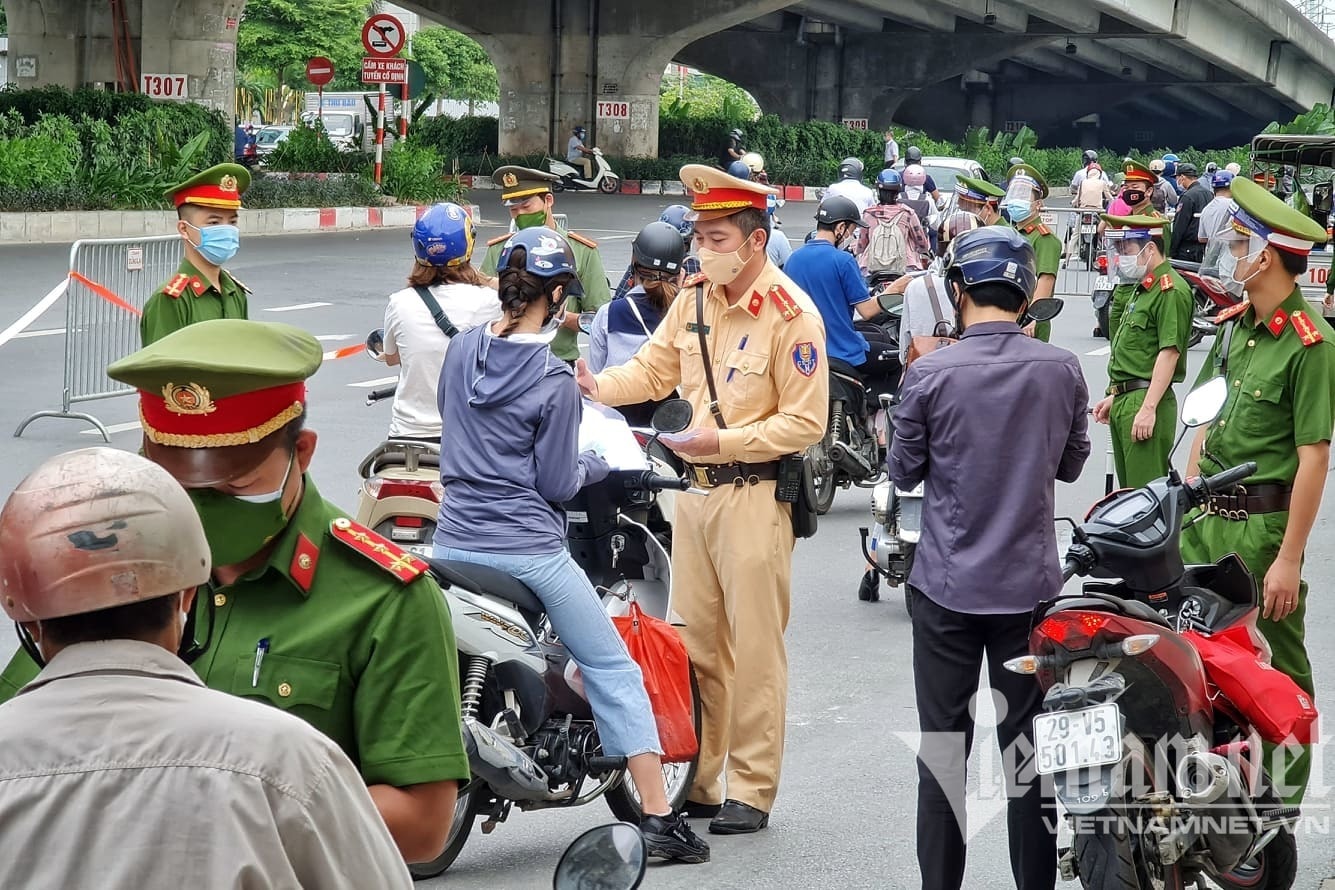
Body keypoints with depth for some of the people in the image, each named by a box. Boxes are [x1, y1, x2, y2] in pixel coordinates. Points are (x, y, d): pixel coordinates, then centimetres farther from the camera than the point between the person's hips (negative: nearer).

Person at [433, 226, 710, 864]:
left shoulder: (462, 349, 5)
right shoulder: (554, 380, -13)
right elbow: (556, 484, -9)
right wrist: (596, 465, 10)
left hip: (454, 542, 5)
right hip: (528, 550, -5)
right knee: (612, 669, 6)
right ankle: (659, 818, 4)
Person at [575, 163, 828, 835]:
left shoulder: (792, 315, -15)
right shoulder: (695, 296, 6)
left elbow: (806, 423, -15)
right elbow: (655, 368, 11)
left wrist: (723, 440, -21)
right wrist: (600, 386, -9)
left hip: (754, 494, -7)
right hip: (695, 487, 7)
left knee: (754, 649, -1)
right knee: (693, 641, 12)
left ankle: (751, 791, 7)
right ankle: (696, 780, 21)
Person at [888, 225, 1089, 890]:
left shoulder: (930, 374, -13)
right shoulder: (1061, 370, -6)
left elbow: (904, 472, -1)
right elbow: (1070, 465, 7)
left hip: (946, 586, -1)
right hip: (1031, 585, 2)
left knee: (944, 743, 8)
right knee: (1028, 745, 10)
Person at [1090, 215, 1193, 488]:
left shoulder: (1171, 291, -13)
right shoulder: (1142, 287, 19)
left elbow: (1169, 352, -20)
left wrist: (1148, 408, -24)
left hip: (1146, 403, -11)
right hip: (1124, 401, 11)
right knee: (1128, 489, 15)